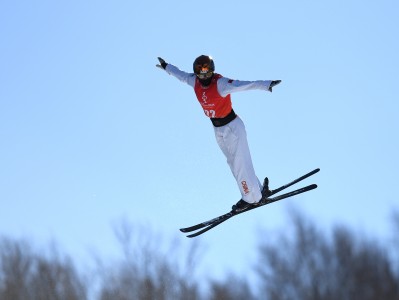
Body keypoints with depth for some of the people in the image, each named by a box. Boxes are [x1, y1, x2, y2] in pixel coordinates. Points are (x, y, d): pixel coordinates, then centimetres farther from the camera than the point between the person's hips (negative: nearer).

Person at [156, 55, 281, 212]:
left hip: (232, 126, -8)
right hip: (218, 130, 8)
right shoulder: (195, 81, -5)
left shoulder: (220, 83, -26)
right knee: (234, 163, 14)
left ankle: (251, 197, 13)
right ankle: (258, 190, 28)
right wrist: (166, 67, 32)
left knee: (240, 164, -4)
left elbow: (242, 85, -39)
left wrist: (266, 84, -52)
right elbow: (181, 75, 16)